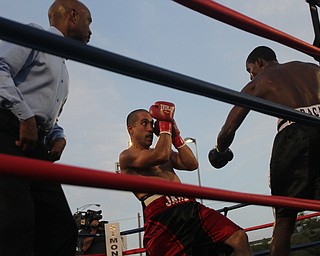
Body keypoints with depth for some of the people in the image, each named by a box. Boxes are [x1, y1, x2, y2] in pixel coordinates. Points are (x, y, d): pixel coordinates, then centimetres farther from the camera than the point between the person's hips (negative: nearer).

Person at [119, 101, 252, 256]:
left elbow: (192, 164, 19)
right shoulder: (126, 157, 6)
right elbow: (162, 155, -11)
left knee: (239, 238, -10)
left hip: (190, 208, 7)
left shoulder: (162, 153, 31)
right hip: (162, 216, -7)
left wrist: (175, 136, 16)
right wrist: (165, 123, 4)